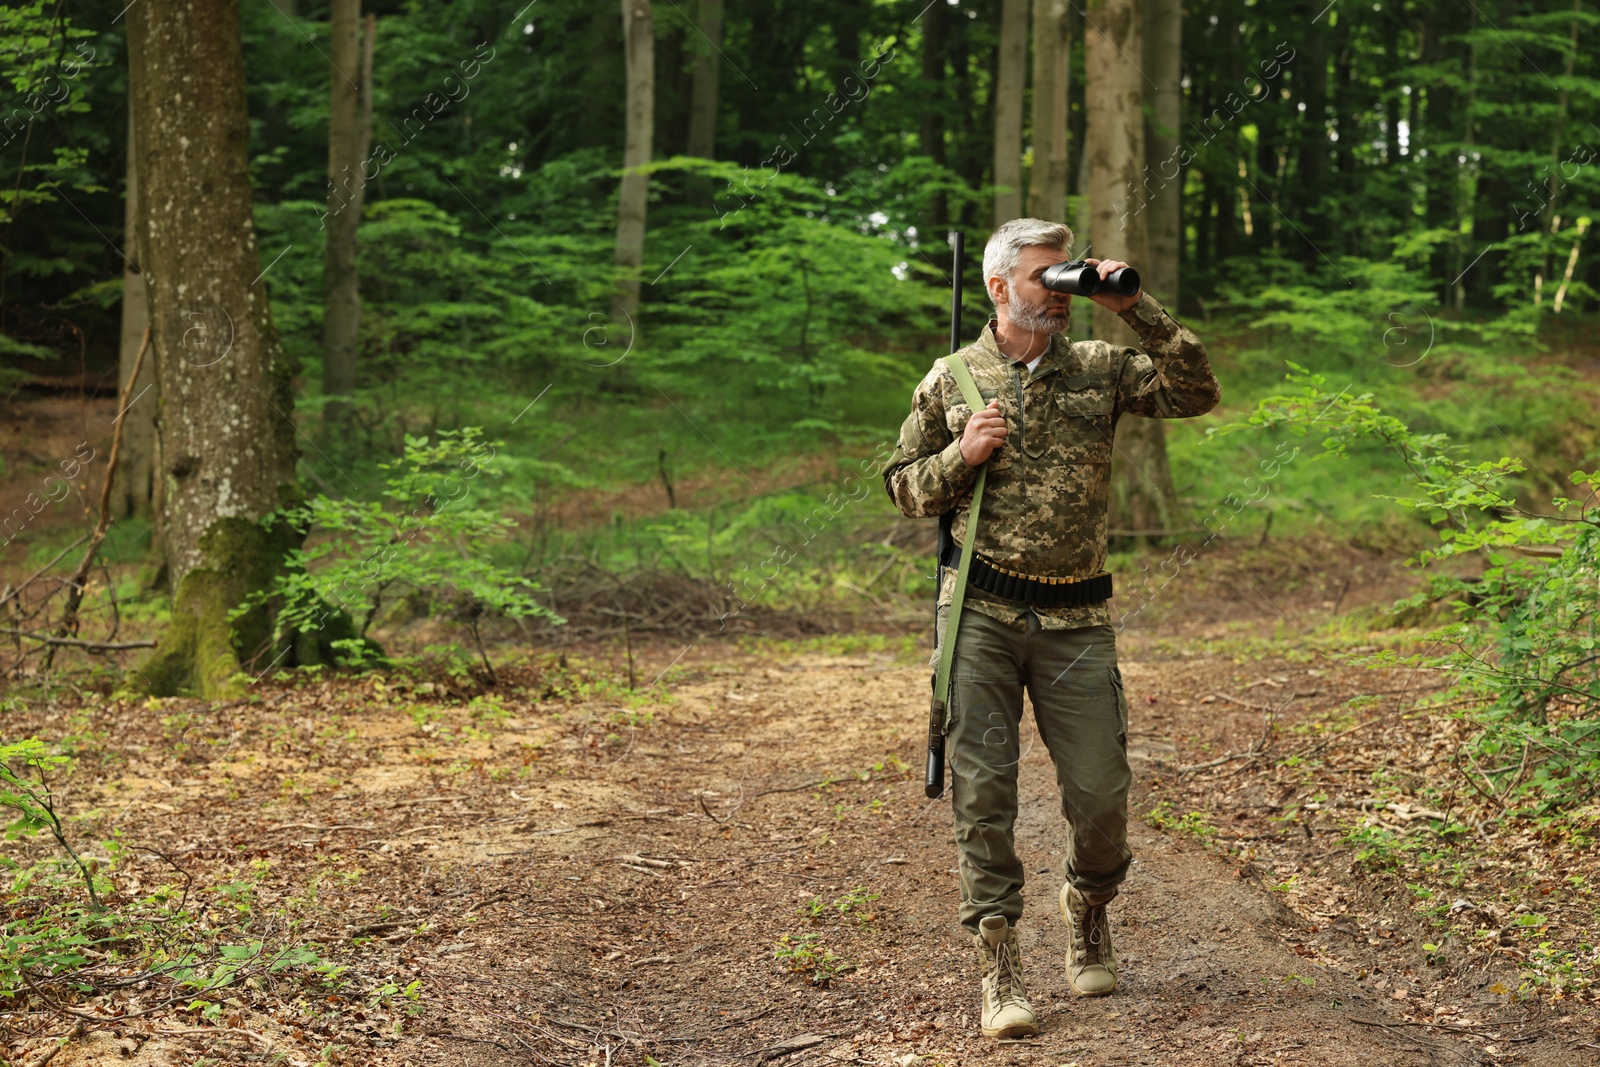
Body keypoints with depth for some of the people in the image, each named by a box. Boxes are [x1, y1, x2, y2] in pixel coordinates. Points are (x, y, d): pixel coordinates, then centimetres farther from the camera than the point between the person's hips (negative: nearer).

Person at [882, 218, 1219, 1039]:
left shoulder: (1101, 369, 8)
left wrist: (1136, 309, -8)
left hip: (1076, 617, 1)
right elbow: (904, 487, 12)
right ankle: (997, 958, 5)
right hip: (981, 612, -1)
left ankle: (1087, 906, 33)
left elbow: (1195, 394, -4)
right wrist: (961, 455, -8)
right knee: (983, 786, -4)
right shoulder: (952, 381, 7)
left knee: (1100, 791, 3)